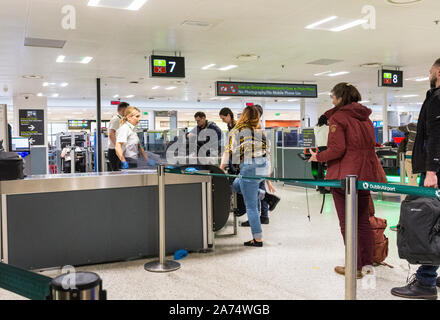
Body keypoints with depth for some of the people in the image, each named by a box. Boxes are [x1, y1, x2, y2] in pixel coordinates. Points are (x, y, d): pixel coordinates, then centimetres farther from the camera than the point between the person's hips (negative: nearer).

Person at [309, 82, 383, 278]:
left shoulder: (338, 117, -9)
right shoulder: (365, 117, 12)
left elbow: (337, 149, -17)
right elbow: (371, 145, 13)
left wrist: (318, 157, -2)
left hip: (344, 176, -7)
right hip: (365, 175, 7)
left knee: (347, 222, 2)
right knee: (363, 221, 15)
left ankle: (355, 267, 7)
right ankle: (367, 264, 21)